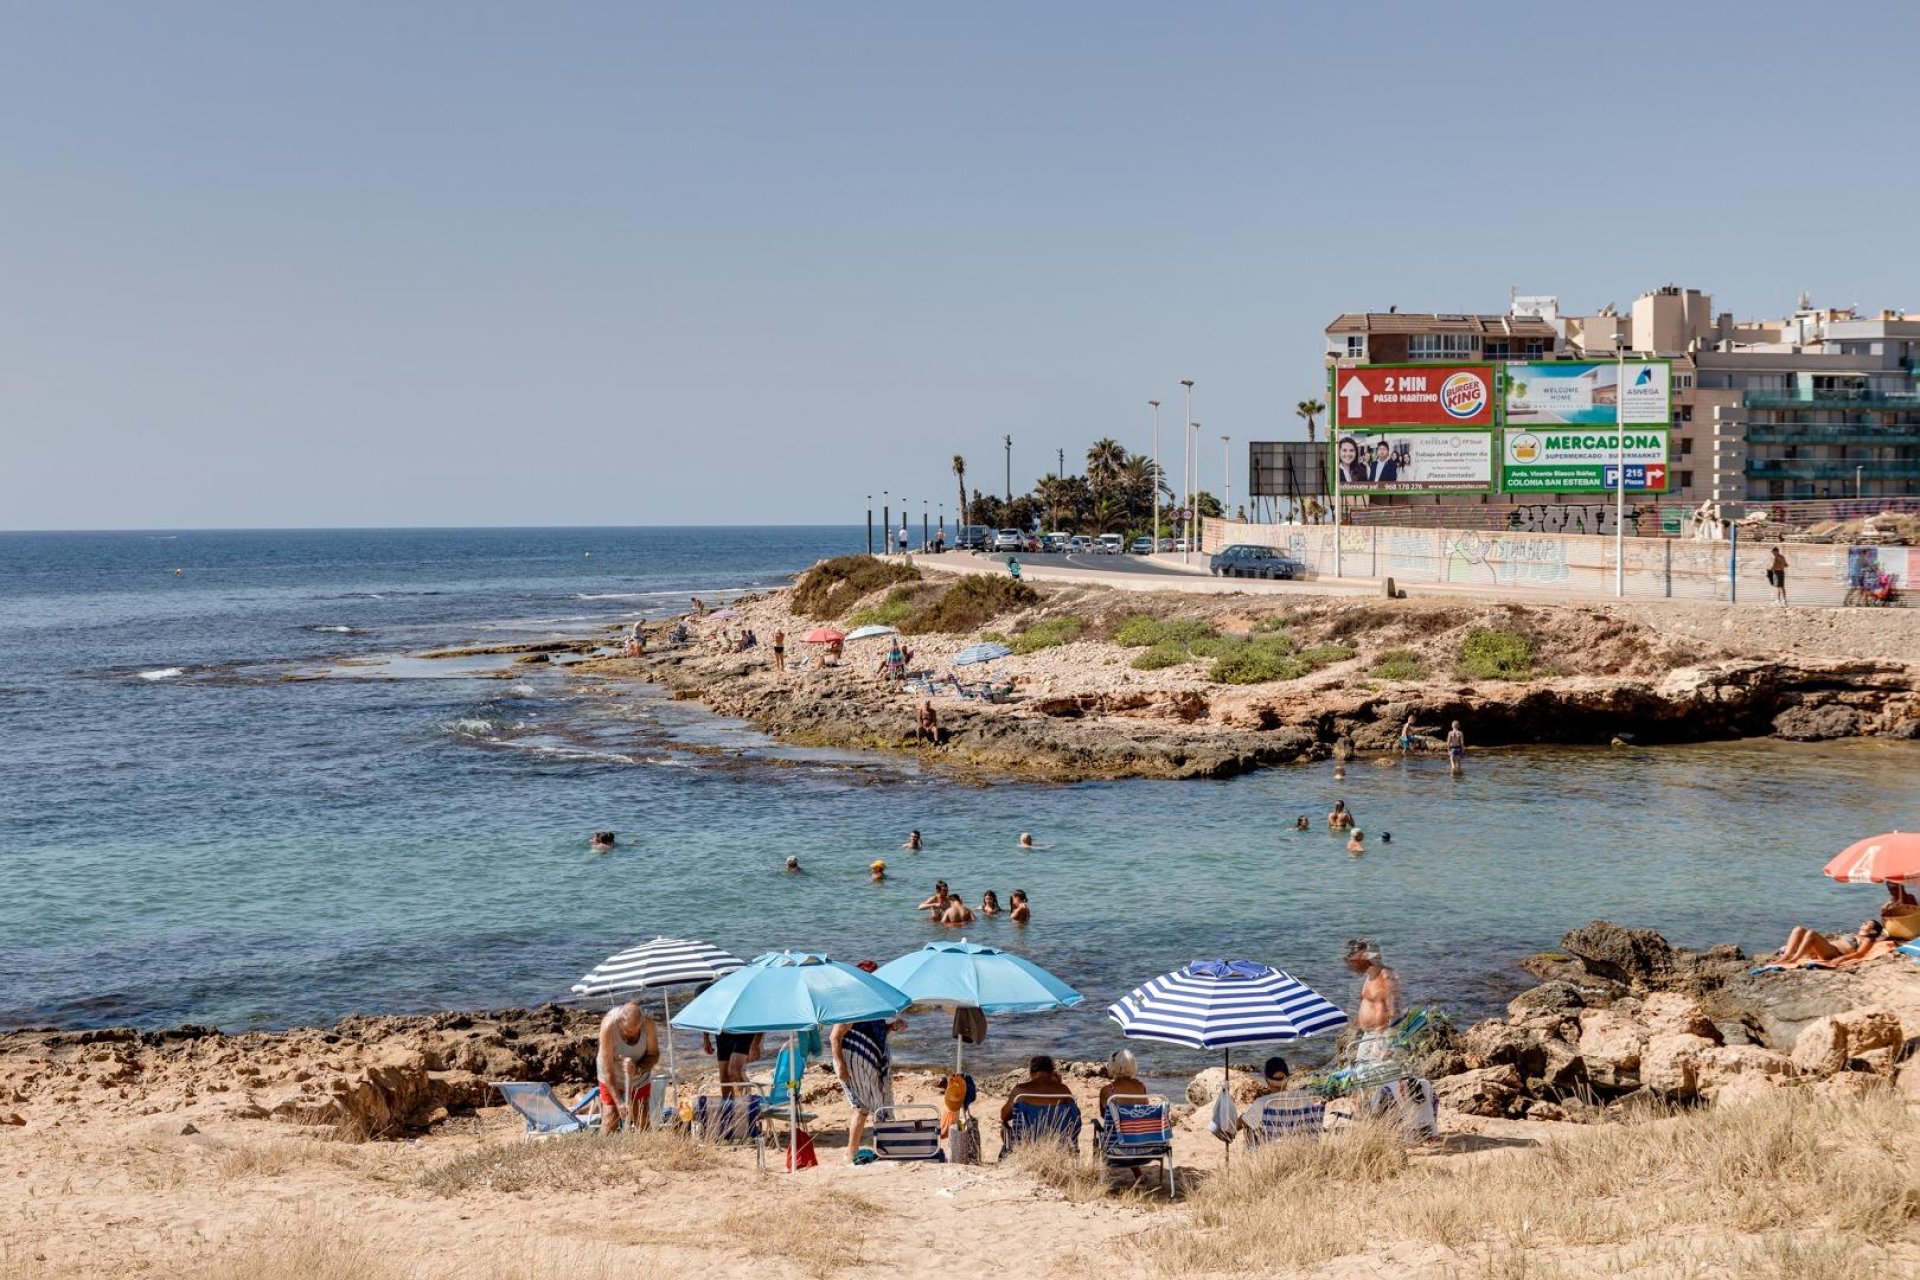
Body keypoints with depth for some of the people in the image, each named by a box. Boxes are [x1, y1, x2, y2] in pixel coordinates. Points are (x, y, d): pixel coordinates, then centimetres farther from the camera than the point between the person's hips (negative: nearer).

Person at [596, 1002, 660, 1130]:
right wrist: (619, 1102, -34)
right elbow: (607, 1069, -31)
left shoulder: (648, 1024, -25)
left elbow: (654, 1055, -10)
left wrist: (637, 1068, -31)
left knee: (643, 1123, 2)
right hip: (612, 1080, -2)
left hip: (640, 1080, 3)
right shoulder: (609, 1026, -34)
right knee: (610, 1124, -8)